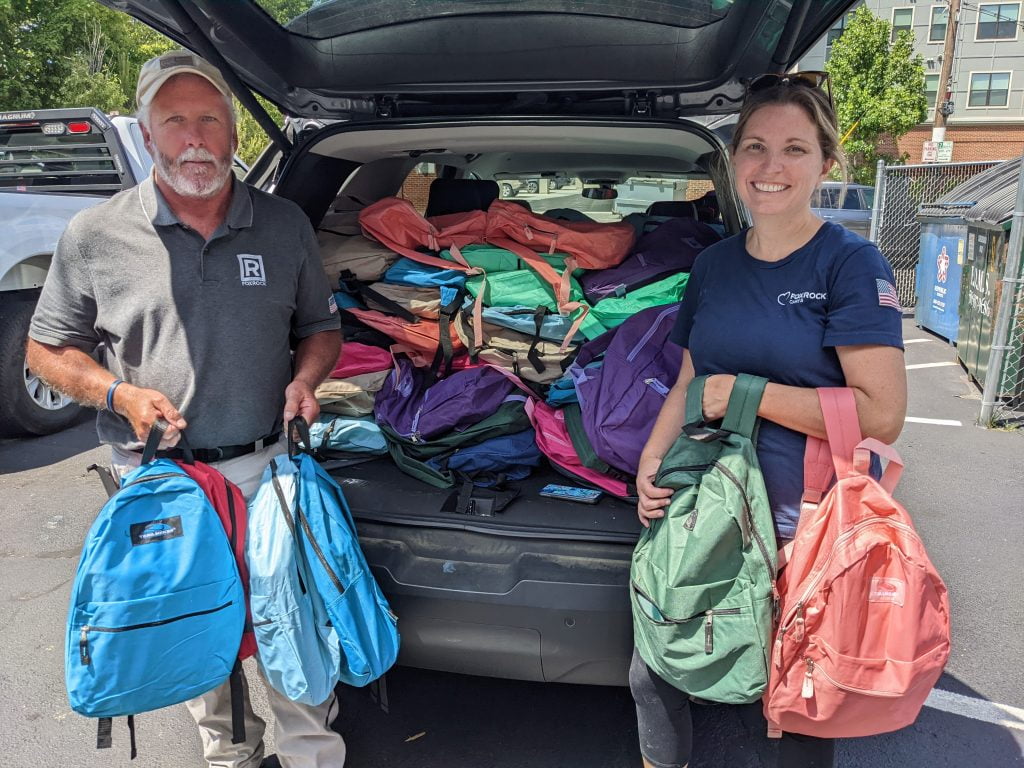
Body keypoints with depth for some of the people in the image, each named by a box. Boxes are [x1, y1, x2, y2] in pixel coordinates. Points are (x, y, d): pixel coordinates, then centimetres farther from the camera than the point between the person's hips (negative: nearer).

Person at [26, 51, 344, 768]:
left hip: (269, 465, 0)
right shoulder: (95, 235, -1)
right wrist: (118, 394, -10)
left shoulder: (286, 224, 4)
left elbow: (322, 326, 15)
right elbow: (47, 348, 9)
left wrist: (305, 379, -7)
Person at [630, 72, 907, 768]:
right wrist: (653, 458, -2)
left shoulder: (851, 263, -11)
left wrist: (749, 392, -18)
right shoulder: (714, 265, 7)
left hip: (811, 526, -5)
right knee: (651, 675, 13)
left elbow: (881, 415, -18)